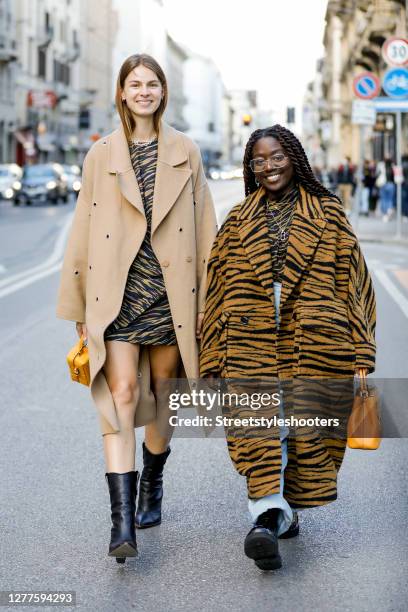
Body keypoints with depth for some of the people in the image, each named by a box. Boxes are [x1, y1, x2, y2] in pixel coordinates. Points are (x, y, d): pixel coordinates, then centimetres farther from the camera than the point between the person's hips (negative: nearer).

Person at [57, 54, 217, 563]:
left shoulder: (185, 153, 9)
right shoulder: (101, 155, 8)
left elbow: (204, 230, 9)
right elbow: (83, 233, 8)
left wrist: (206, 300, 4)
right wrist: (79, 307, 6)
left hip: (170, 292, 1)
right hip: (117, 293, -1)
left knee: (160, 397, 9)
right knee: (122, 393, -15)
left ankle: (151, 490, 32)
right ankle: (122, 521, -18)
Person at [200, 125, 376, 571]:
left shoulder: (327, 214, 8)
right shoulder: (238, 222, 12)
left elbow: (352, 280, 6)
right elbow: (218, 289, 13)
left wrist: (360, 353, -1)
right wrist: (215, 359, 8)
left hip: (312, 344, 0)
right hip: (252, 343, 1)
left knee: (306, 429, 2)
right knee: (259, 426, -14)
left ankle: (275, 511, 20)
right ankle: (271, 516, -19)